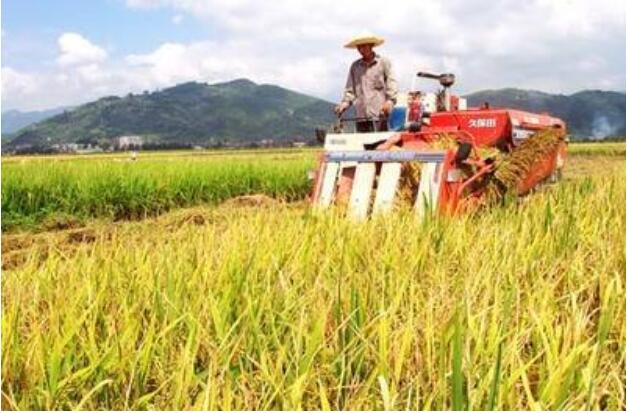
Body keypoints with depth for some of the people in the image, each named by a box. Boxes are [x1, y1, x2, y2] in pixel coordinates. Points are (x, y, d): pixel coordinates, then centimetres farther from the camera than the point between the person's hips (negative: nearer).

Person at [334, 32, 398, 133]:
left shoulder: (384, 63, 6)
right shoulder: (355, 66, 16)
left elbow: (392, 84, 1)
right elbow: (350, 90, 17)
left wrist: (389, 101, -15)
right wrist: (344, 104, 0)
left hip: (379, 114, -3)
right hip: (361, 116, 3)